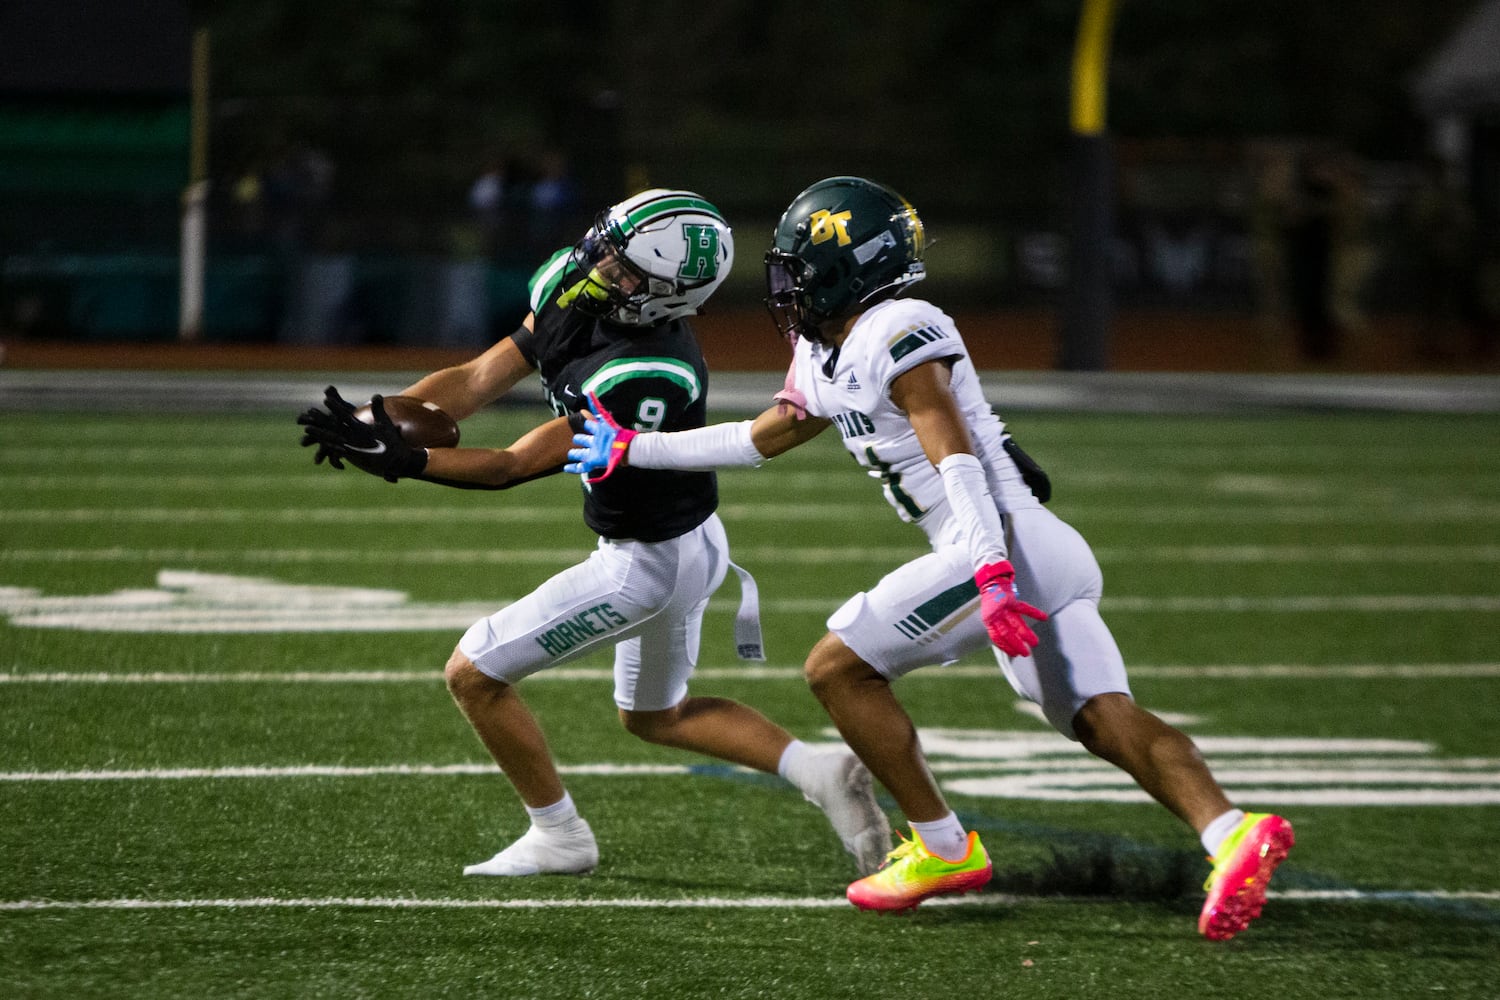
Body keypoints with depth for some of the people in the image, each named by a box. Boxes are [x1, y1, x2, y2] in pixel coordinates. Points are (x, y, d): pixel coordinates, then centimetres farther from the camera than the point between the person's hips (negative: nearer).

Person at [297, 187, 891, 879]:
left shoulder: (650, 379, -34)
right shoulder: (572, 295, -10)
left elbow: (516, 466, -30)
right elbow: (477, 380, -7)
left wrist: (403, 461, -38)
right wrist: (374, 420, -21)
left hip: (649, 561, -10)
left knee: (474, 674, -1)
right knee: (656, 716, 27)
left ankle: (559, 837, 13)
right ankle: (820, 773, 15)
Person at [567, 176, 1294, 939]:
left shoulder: (898, 338, -9)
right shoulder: (823, 358, 20)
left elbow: (956, 457, -19)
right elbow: (759, 439, 34)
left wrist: (991, 573, -29)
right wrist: (632, 450, 36)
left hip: (1005, 542, -10)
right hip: (1046, 556, 10)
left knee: (838, 669, 0)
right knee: (1103, 720, -1)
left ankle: (942, 848, 3)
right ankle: (1231, 832, -19)